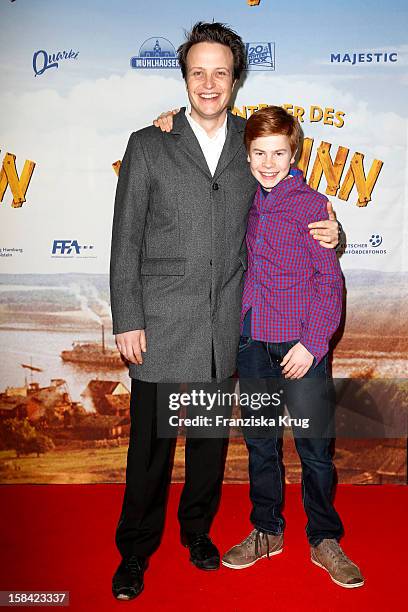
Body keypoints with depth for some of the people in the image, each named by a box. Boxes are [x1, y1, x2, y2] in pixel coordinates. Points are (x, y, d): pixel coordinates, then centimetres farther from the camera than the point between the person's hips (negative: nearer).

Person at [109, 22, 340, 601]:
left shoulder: (250, 145, 8)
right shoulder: (148, 145, 1)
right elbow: (126, 241, -2)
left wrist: (322, 233, -3)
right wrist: (127, 321, -7)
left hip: (225, 328, 3)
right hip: (161, 325, -2)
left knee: (211, 440, 16)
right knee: (151, 445, 7)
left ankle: (198, 528, 40)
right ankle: (136, 551, 29)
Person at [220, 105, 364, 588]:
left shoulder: (312, 204, -3)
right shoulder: (245, 203, 8)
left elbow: (330, 281, -4)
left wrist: (312, 343, -13)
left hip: (300, 343, -4)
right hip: (252, 342, 4)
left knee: (313, 447, 4)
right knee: (260, 443, 14)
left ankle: (325, 540, 25)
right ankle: (266, 531, 31)